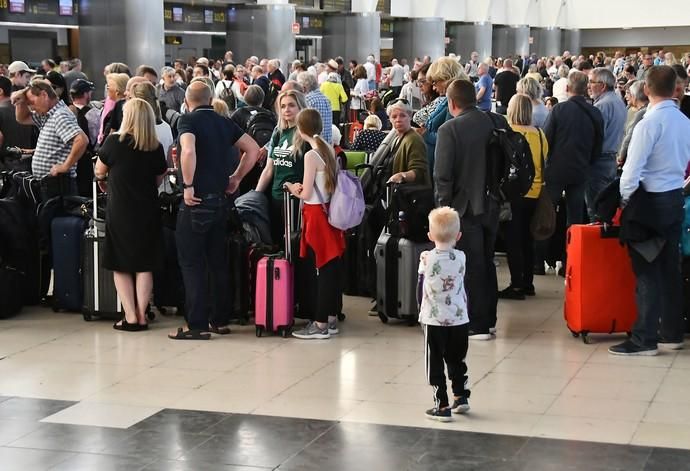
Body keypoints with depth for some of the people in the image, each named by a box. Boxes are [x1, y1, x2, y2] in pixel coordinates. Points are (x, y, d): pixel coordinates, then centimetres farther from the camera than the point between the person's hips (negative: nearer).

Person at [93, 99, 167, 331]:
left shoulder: (114, 141, -10)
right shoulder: (156, 148, -1)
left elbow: (99, 171, 3)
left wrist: (103, 180, 25)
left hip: (119, 210, -3)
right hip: (147, 211, 3)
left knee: (120, 266, 6)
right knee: (144, 265, 9)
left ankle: (130, 317, 2)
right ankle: (141, 315, 8)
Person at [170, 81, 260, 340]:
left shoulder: (188, 120, -8)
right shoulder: (224, 123, 10)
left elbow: (188, 151, -26)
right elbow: (253, 149, 11)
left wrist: (188, 186, -17)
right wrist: (236, 178, 14)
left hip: (196, 201, -6)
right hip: (220, 199, 6)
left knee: (192, 263, -1)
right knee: (218, 261, 14)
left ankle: (197, 325, -2)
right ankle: (220, 320, 19)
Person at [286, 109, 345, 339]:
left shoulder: (311, 155, -16)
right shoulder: (329, 149, 7)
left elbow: (307, 194, -16)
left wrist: (296, 191, 5)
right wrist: (303, 189, 9)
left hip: (317, 214, -8)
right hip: (330, 211, 8)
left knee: (322, 269, -4)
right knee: (333, 268, 11)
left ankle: (321, 324, 2)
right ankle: (332, 318, 19)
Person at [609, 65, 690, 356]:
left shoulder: (650, 123, -17)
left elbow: (632, 169, -16)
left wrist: (625, 199, -1)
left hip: (650, 202, -7)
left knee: (647, 272, -4)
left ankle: (645, 339, -2)